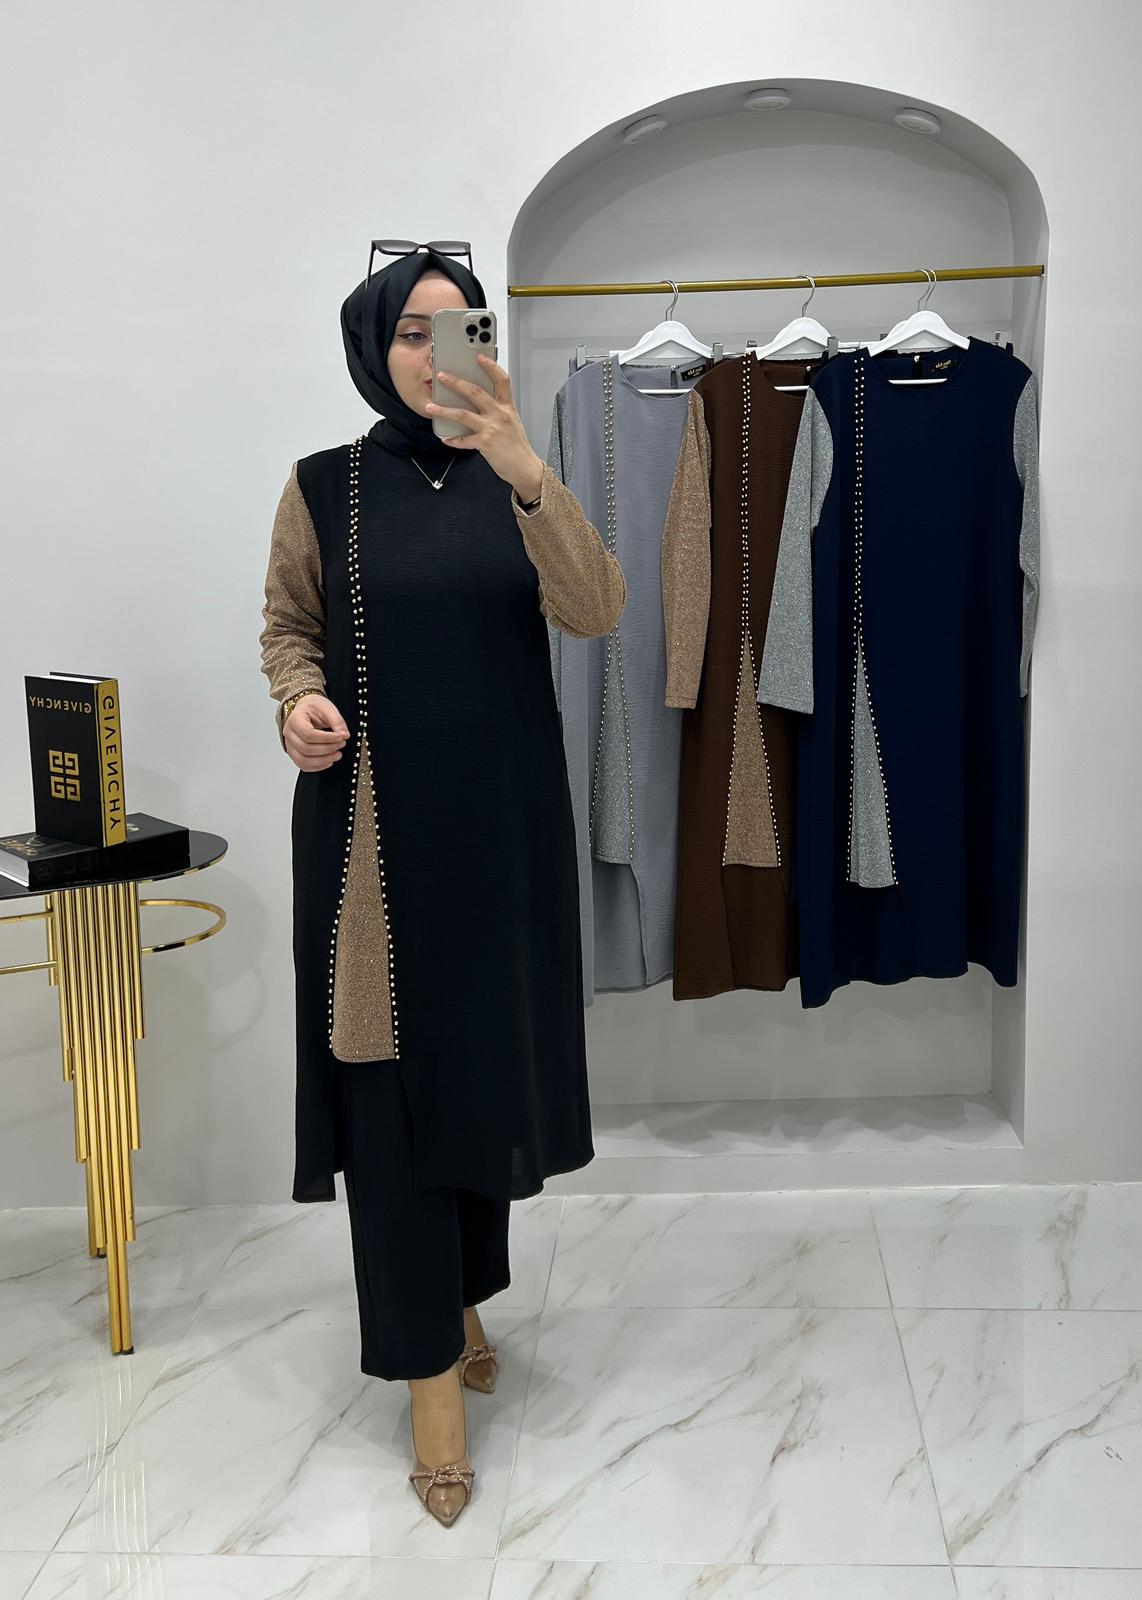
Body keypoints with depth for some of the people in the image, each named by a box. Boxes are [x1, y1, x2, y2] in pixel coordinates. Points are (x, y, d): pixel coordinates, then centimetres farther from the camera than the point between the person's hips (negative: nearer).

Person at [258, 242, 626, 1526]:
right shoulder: (324, 486, -1)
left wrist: (524, 472, -29)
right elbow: (288, 625, 8)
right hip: (374, 821, -2)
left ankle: (464, 1291, 36)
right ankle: (429, 1363, 11)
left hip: (502, 817, 2)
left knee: (485, 1055, 12)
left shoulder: (512, 483, 2)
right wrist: (299, 696, -14)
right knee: (390, 1071, -1)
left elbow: (597, 613, -14)